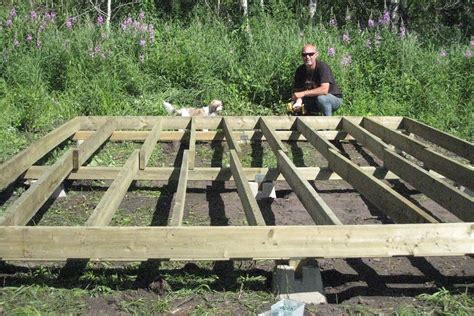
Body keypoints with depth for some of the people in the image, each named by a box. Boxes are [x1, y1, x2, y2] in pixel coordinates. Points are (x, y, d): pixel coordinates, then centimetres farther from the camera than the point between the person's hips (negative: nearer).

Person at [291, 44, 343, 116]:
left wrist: (303, 93, -36)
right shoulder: (300, 71, -6)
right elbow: (298, 90, -5)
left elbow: (324, 90, -35)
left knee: (321, 98, -37)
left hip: (334, 99, -5)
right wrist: (298, 102, -28)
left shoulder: (322, 67, -24)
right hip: (314, 100, 5)